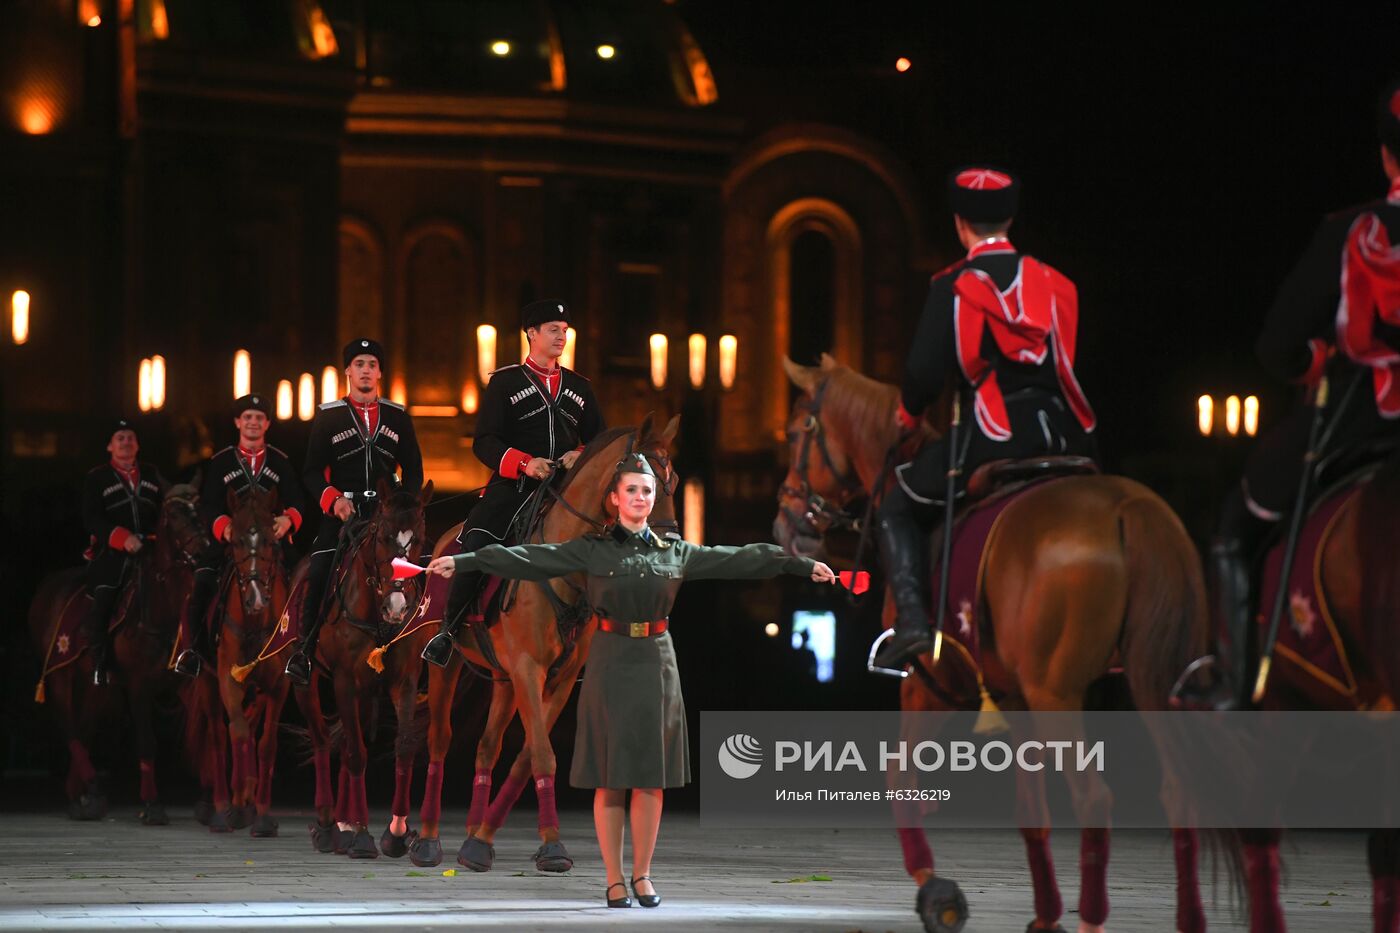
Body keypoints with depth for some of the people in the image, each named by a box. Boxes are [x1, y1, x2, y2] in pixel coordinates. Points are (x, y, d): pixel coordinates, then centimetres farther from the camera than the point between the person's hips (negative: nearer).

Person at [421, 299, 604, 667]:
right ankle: (448, 630, -11)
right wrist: (525, 463, -18)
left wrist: (581, 455, -5)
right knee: (476, 544, -25)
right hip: (513, 486, -4)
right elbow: (484, 443, -2)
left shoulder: (579, 387, 18)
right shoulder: (504, 383, 6)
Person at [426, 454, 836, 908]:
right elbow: (531, 558, -8)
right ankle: (615, 880, 5)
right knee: (609, 780, -1)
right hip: (611, 662, -2)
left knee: (651, 777, 3)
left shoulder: (676, 553, 9)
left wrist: (803, 565, 15)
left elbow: (739, 560, 12)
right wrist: (463, 561, -17)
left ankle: (642, 874, 13)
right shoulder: (592, 550, 0)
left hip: (656, 664, 2)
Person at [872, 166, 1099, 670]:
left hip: (993, 437, -4)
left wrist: (909, 413, 12)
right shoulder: (1053, 281, 12)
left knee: (898, 505, 13)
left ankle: (911, 619, -6)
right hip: (1063, 435, 5)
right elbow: (1078, 362, 15)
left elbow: (925, 370, -8)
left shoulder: (953, 285, -3)